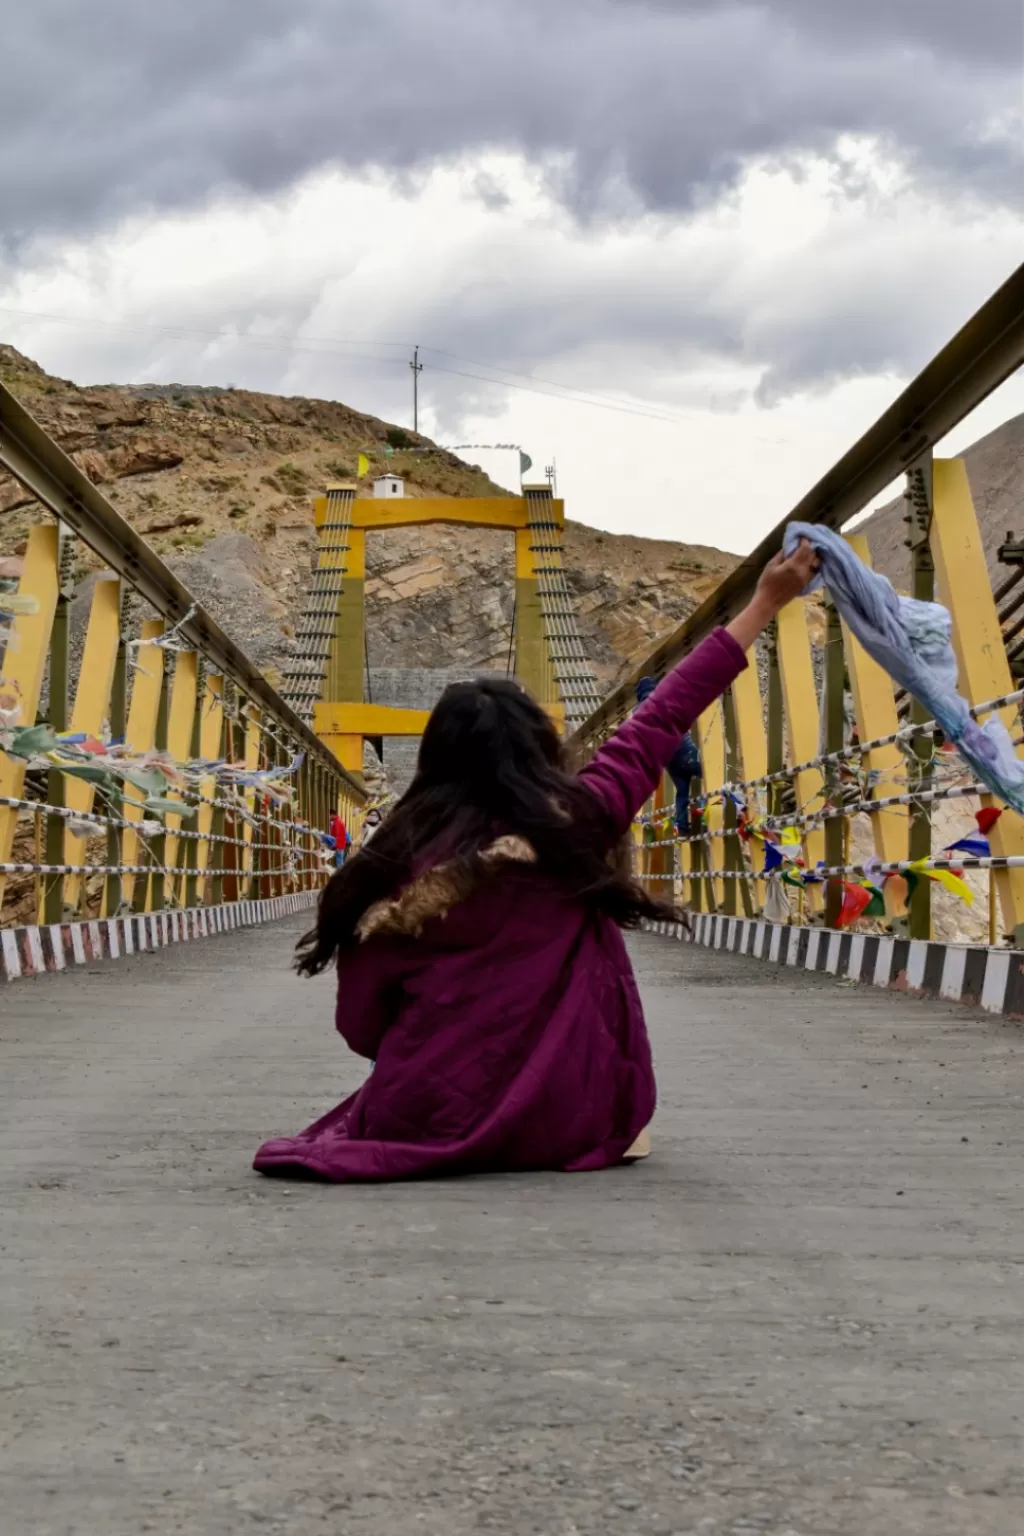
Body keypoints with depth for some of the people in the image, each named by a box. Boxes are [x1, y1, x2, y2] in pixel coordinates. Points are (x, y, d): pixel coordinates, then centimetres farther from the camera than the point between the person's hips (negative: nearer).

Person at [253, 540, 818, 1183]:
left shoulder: (397, 862, -6)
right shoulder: (578, 821, -7)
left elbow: (363, 1026, -2)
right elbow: (661, 722, 5)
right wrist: (766, 603, 16)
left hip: (428, 1122, 3)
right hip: (565, 1120, -2)